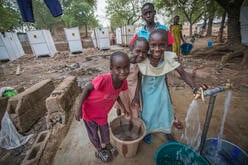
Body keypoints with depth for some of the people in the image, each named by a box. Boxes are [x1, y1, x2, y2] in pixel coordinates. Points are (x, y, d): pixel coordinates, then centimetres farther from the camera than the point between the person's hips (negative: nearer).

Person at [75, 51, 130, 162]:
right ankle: (99, 150, 49)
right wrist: (79, 109, -17)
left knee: (105, 128, 26)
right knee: (93, 132, 20)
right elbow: (87, 89, -25)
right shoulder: (103, 79, -42)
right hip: (89, 109, -4)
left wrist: (122, 106, -1)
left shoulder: (123, 82, -21)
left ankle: (108, 145, 55)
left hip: (103, 111, 5)